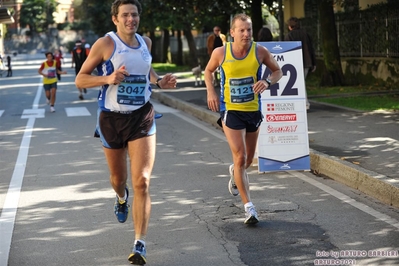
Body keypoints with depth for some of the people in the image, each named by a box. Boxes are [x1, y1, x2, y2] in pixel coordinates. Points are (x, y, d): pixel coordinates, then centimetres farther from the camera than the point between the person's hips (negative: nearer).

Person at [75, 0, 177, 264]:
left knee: (142, 181, -12)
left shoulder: (146, 42, 5)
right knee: (118, 178, 17)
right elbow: (80, 79, -6)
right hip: (112, 118, -1)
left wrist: (160, 81, 6)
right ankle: (122, 198, 57)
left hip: (142, 116, 1)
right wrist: (108, 78, -23)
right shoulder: (105, 43, -8)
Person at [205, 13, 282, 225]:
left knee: (248, 159, 16)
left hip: (253, 111, 3)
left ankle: (235, 172, 54)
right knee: (240, 157, -13)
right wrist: (210, 92, -6)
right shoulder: (220, 53, -9)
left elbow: (278, 71, 4)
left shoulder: (259, 51, -8)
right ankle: (249, 207, -11)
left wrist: (267, 82, -17)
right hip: (230, 111, -3)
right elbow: (208, 71, 10)